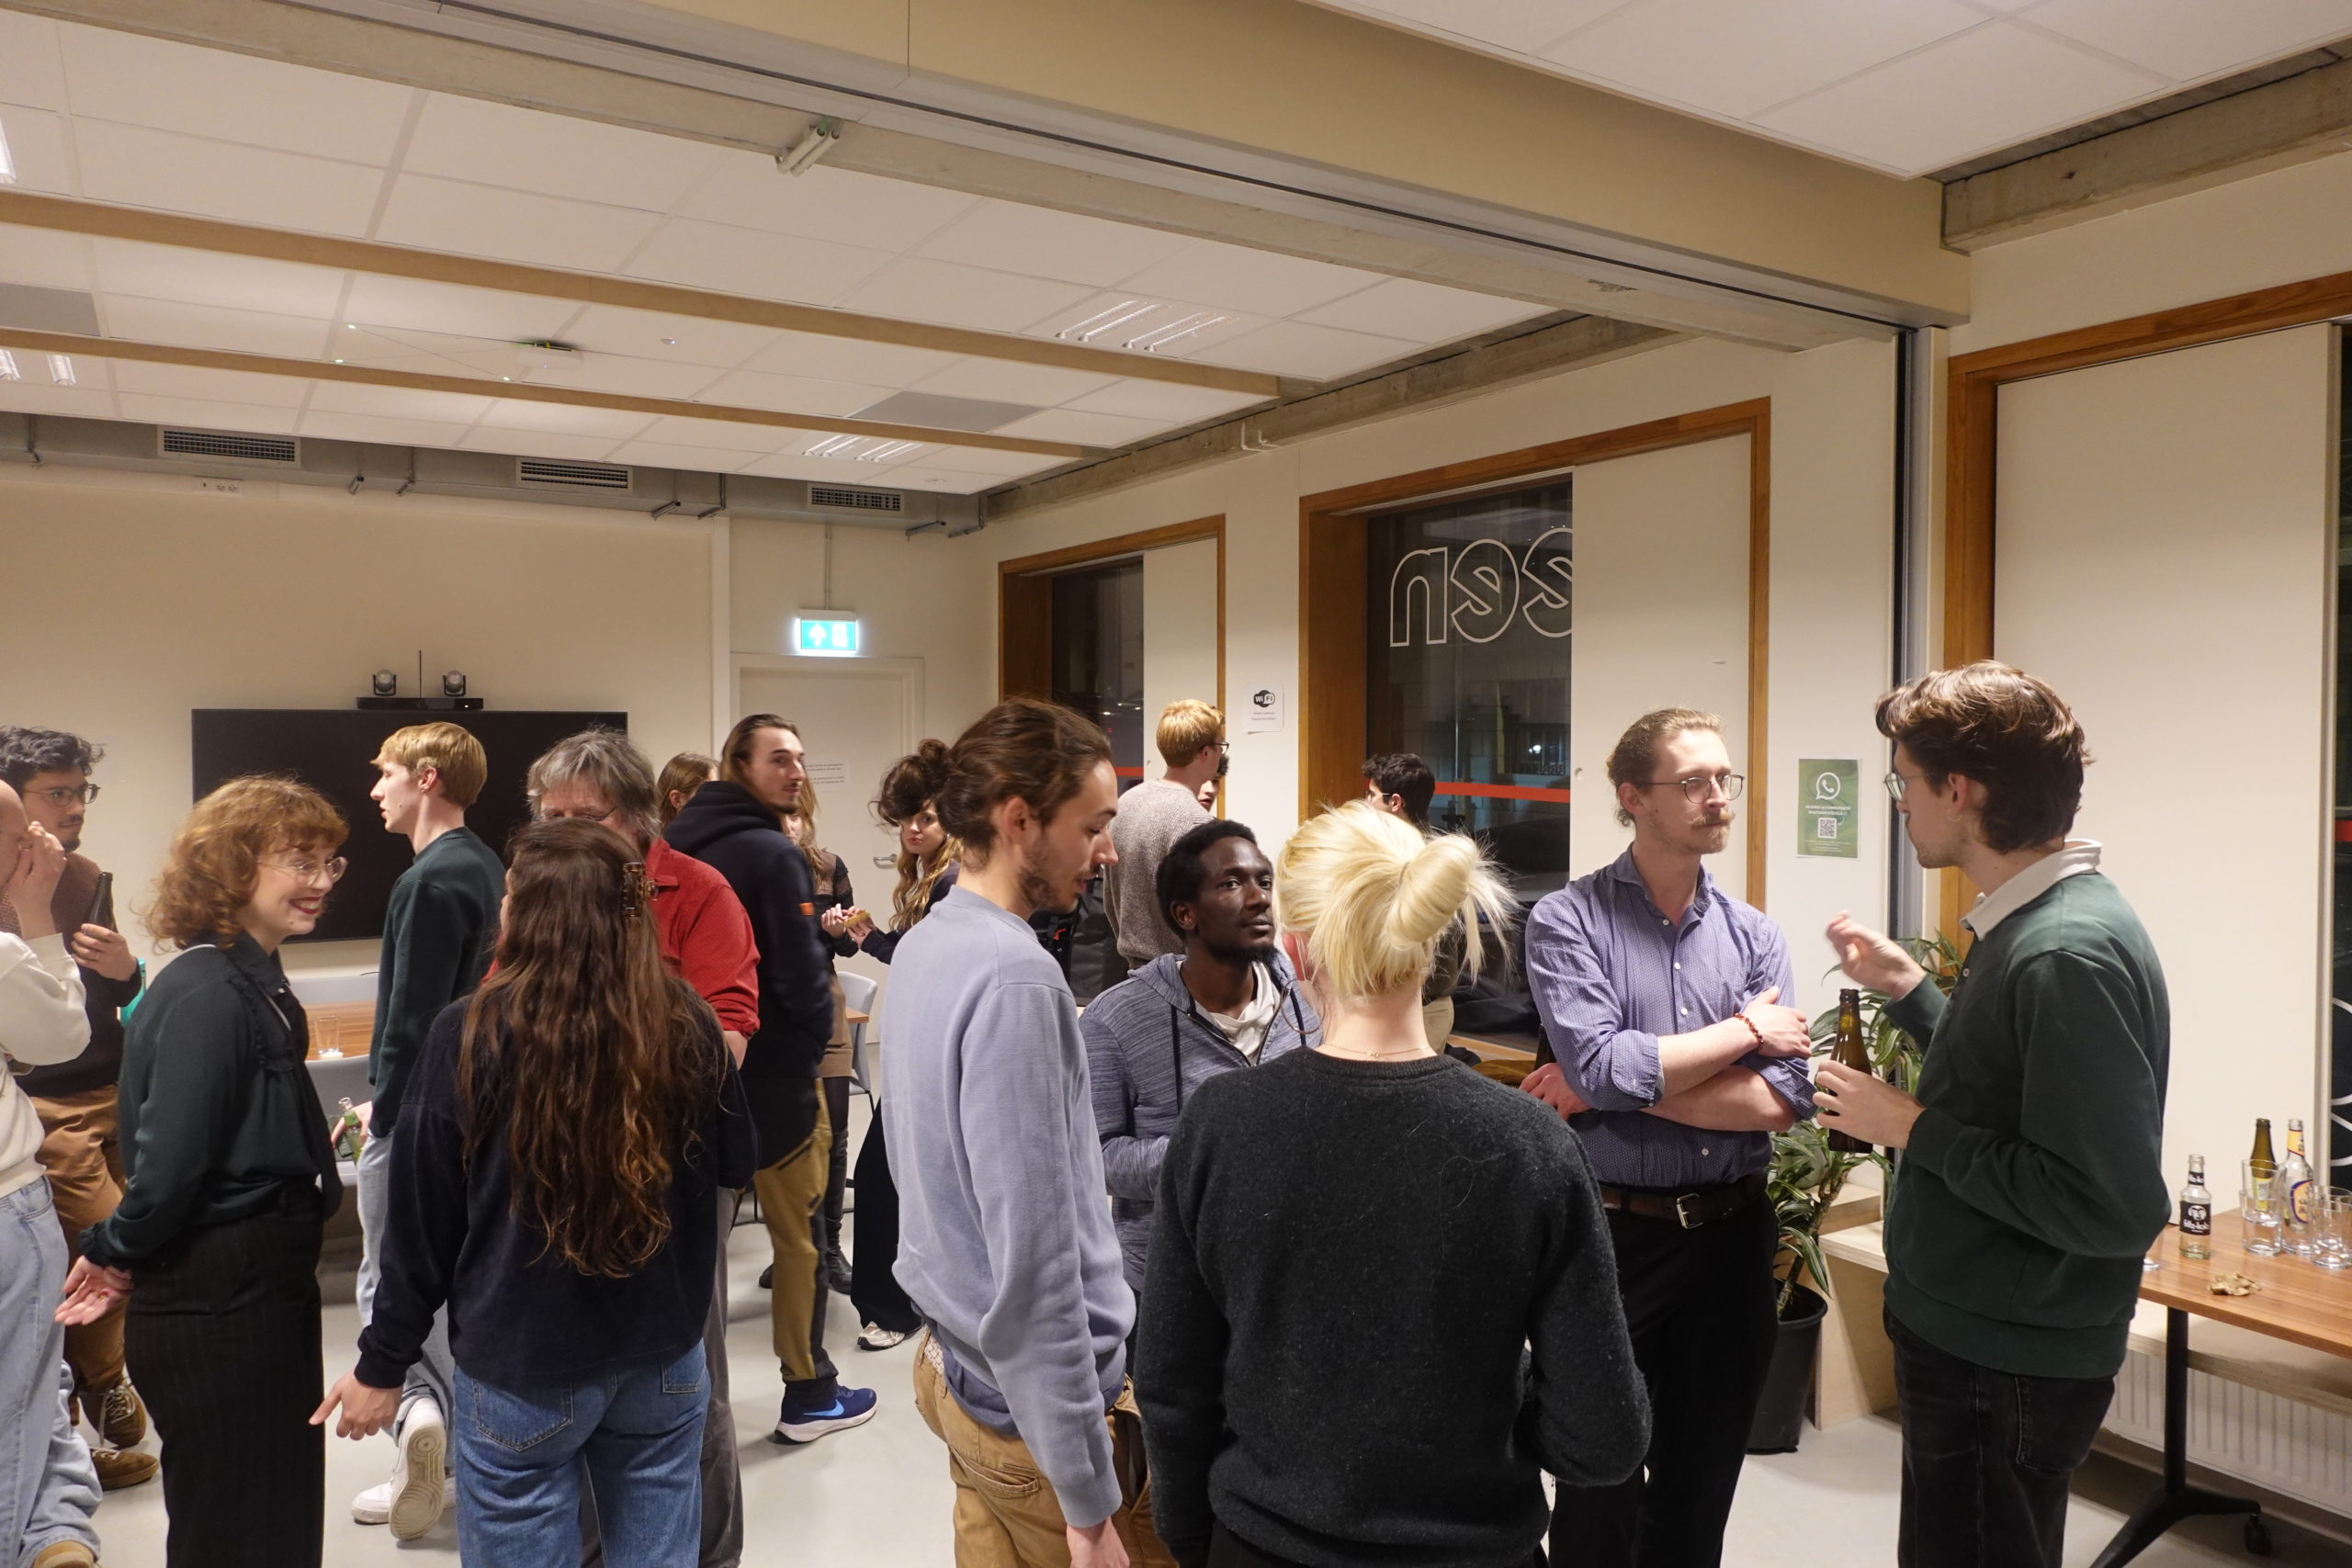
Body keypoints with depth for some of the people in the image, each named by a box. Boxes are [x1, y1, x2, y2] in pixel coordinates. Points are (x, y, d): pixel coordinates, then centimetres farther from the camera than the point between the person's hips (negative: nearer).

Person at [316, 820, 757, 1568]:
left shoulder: (472, 1032, -17)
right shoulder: (687, 1021, -11)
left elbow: (423, 1217, -9)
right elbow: (736, 1162, 5)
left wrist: (383, 1363, 4)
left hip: (520, 1367, -2)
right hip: (665, 1355, 3)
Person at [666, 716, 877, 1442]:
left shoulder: (682, 845, 8)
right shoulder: (772, 852, -18)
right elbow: (802, 972, -22)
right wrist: (813, 1042, -6)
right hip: (773, 1069, -8)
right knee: (800, 1233, 5)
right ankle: (809, 1394, 15)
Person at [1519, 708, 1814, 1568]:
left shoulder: (1755, 937, 1)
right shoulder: (1567, 920, -10)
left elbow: (1782, 1102, -9)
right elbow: (1598, 1063, -24)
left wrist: (1617, 1087, -16)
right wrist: (1742, 1029, -12)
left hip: (1732, 1235, 4)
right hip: (1611, 1233, -3)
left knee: (1703, 1481, 19)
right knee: (1599, 1480, 12)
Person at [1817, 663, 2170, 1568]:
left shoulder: (2068, 955, -26)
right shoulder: (2034, 924, 5)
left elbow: (2116, 1207, -28)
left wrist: (1917, 1131, -21)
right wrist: (1909, 992, 10)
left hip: (2004, 1373, -9)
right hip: (1980, 1341, 9)